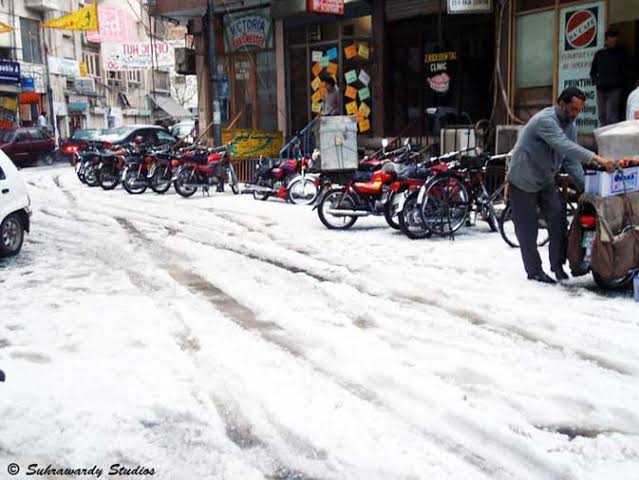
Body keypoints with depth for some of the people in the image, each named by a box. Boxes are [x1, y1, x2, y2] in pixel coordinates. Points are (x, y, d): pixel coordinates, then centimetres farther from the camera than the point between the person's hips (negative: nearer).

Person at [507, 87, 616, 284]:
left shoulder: (570, 125, 3)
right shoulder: (545, 120, -24)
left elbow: (571, 160, 0)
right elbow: (564, 146, -40)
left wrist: (585, 187, -11)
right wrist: (596, 159, -48)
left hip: (546, 180, 7)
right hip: (523, 181, -7)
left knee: (558, 220, -5)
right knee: (528, 229, -1)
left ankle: (558, 264, 8)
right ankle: (534, 271, 9)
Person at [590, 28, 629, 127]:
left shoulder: (621, 53, 7)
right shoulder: (599, 54, 14)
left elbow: (625, 71, 7)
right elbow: (593, 71, 18)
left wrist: (618, 83, -6)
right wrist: (596, 81, 1)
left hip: (614, 90, -3)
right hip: (601, 90, 4)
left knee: (611, 118, -13)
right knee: (602, 117, 6)